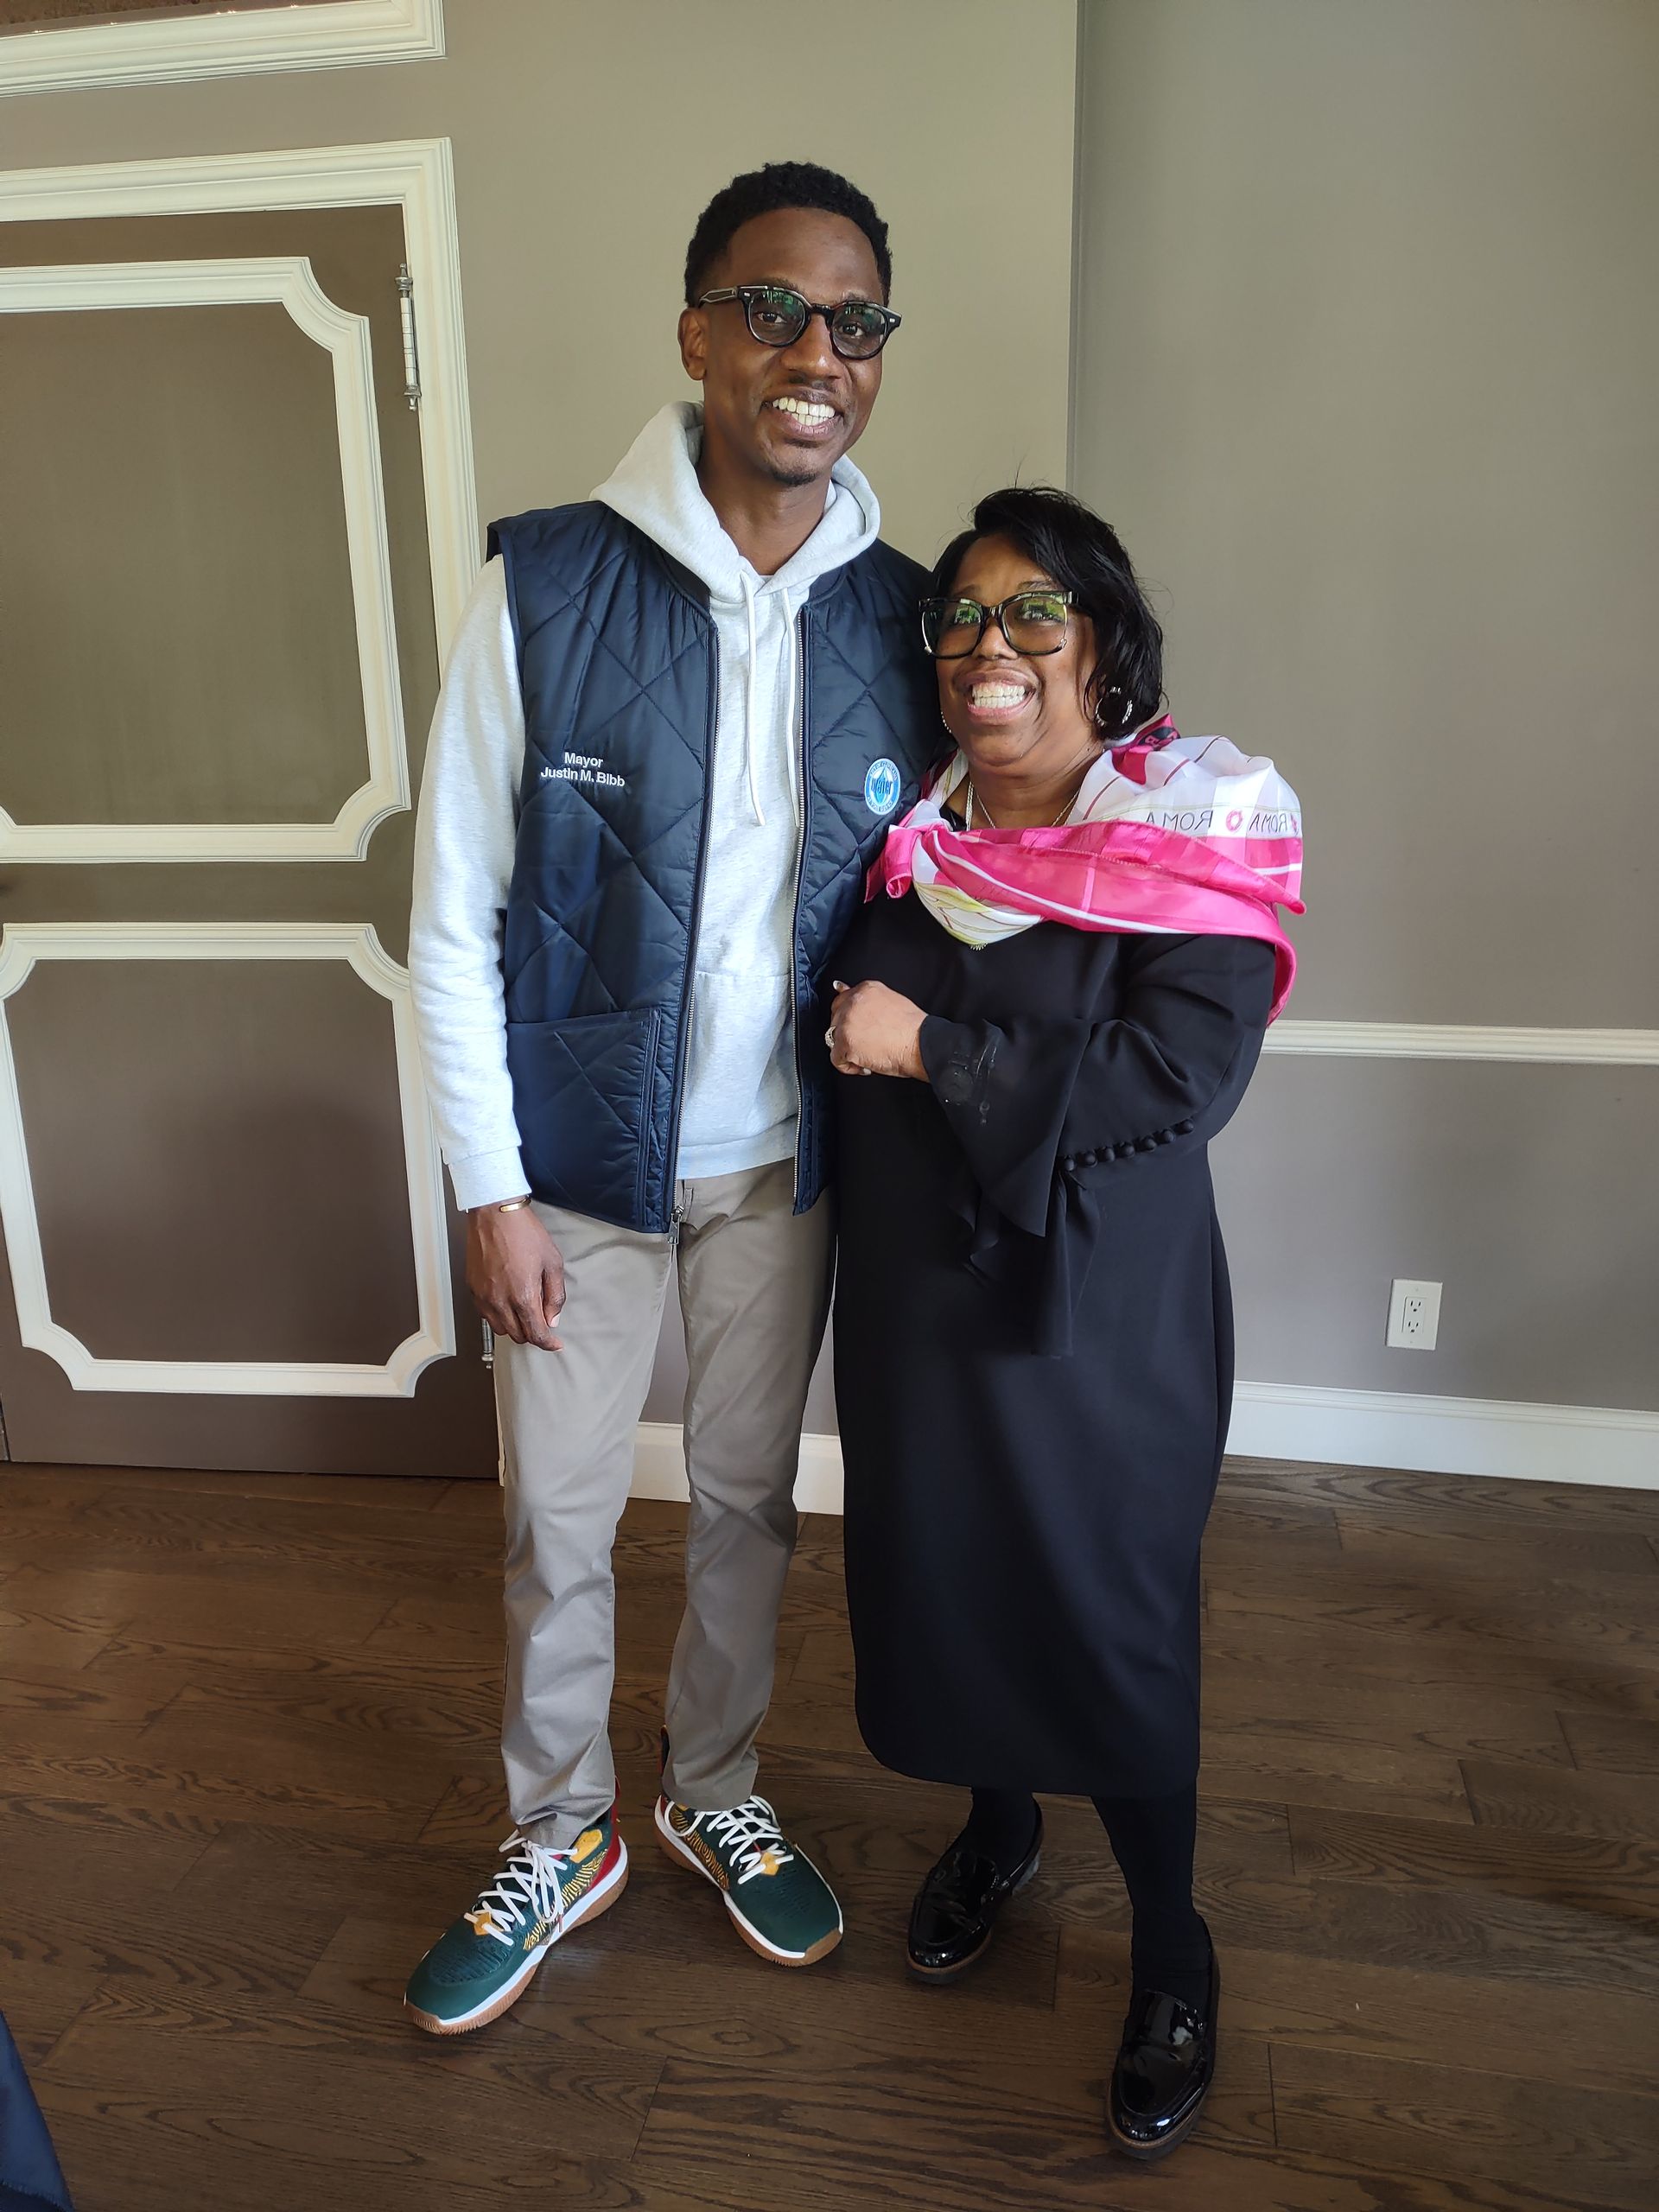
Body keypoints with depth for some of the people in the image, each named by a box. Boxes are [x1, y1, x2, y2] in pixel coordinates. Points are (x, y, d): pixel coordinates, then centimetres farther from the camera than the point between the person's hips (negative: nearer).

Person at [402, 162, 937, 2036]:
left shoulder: (898, 616, -3)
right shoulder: (542, 587, -12)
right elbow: (453, 915, -9)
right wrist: (488, 1189, -10)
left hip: (785, 1161, 3)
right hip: (576, 1156, -2)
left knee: (749, 1498, 18)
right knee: (555, 1526, 13)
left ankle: (713, 1798, 44)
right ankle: (559, 1840, 39)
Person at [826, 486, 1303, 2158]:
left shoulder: (1192, 834, -11)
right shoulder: (909, 832, 4)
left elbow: (1179, 1079, -22)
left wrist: (930, 1050, -21)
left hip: (1097, 1310, -4)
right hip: (916, 1288, 5)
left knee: (1108, 1617, 5)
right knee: (940, 1575, 17)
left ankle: (1172, 1960, 31)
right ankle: (994, 1831, 46)